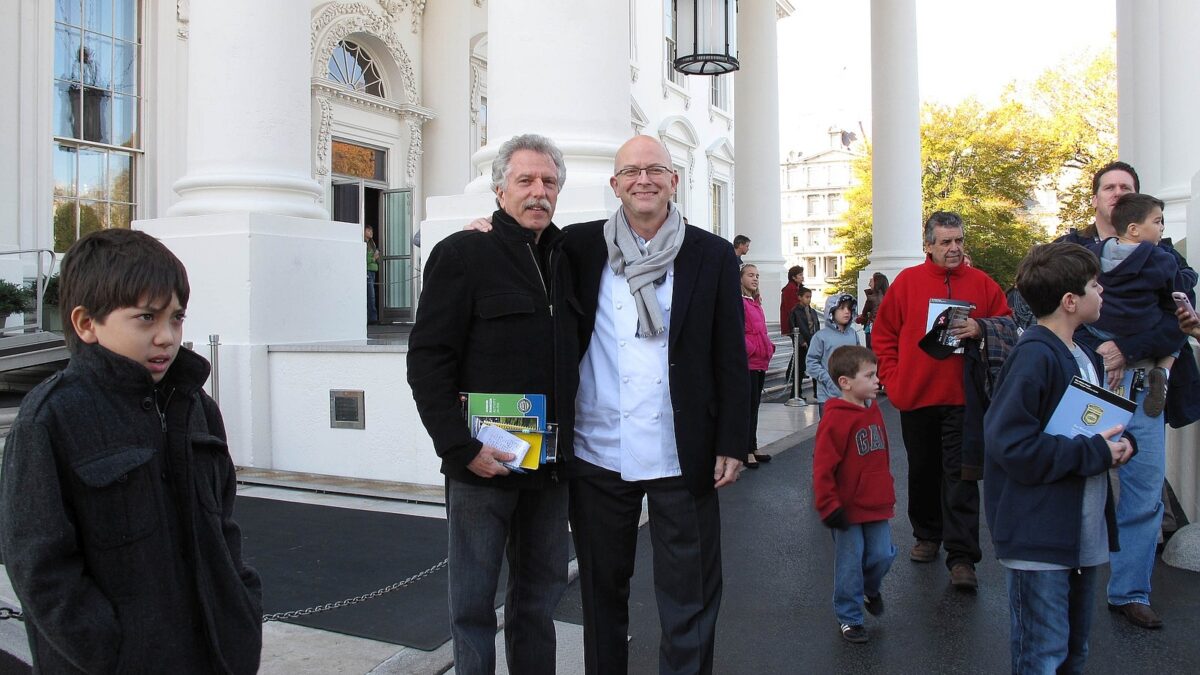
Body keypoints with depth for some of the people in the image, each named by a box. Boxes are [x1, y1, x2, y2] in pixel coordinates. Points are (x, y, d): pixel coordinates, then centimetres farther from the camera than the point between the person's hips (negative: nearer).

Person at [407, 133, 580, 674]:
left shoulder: (566, 259, 11)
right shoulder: (463, 254, -6)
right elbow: (427, 361, -11)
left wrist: (569, 440, 9)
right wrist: (461, 447, -17)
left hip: (550, 465, 6)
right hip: (483, 464, -5)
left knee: (541, 594, 16)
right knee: (474, 600, 7)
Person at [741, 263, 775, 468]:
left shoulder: (755, 302, 18)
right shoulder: (739, 301, -11)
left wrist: (769, 347, 13)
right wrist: (752, 349, -18)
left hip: (760, 362, 9)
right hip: (747, 362, -9)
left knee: (754, 406, 14)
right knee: (748, 406, -5)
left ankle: (753, 448, 22)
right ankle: (747, 451, 0)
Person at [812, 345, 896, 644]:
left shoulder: (873, 410, 5)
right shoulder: (835, 419, -20)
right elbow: (822, 468, -19)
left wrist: (887, 492, 21)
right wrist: (830, 507, -17)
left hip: (876, 506, 6)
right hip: (848, 510, -6)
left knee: (883, 555, 9)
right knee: (850, 564, 5)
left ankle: (870, 588, 40)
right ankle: (848, 618, 23)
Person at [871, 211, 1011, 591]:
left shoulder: (981, 283, 4)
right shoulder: (907, 281, 2)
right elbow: (883, 334, 5)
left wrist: (980, 329, -14)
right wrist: (893, 378, -2)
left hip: (962, 398, -1)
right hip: (915, 397, 1)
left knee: (960, 475, -2)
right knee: (922, 471, 14)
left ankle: (962, 557, 2)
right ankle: (927, 535, 32)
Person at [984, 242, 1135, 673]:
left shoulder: (1084, 355, 11)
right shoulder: (1033, 358, -19)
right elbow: (1013, 446, -26)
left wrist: (1120, 443, 0)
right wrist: (1096, 453, -19)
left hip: (1085, 534, 9)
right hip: (1040, 538, -9)